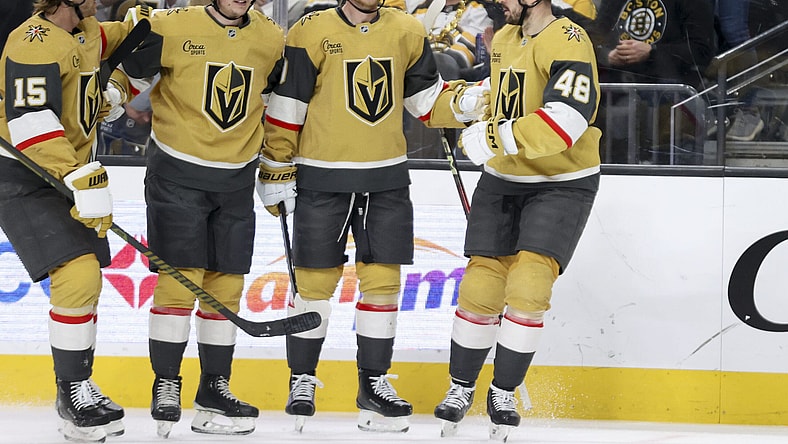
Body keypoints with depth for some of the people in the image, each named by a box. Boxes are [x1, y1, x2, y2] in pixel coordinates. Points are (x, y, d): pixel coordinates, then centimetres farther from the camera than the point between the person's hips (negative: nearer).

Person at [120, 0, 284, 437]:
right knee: (179, 279, -9)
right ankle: (165, 386, 0)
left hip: (237, 179, 5)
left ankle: (214, 390, 16)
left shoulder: (272, 40, 3)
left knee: (225, 285, 7)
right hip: (177, 173, -5)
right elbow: (125, 66, -6)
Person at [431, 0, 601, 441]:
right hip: (502, 180, 7)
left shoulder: (568, 42, -21)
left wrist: (497, 138, -36)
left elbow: (567, 121, -34)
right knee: (480, 285, 1)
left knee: (528, 287, -15)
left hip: (563, 185, -6)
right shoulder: (504, 40, 7)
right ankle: (461, 387, 17)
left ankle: (505, 392, 0)